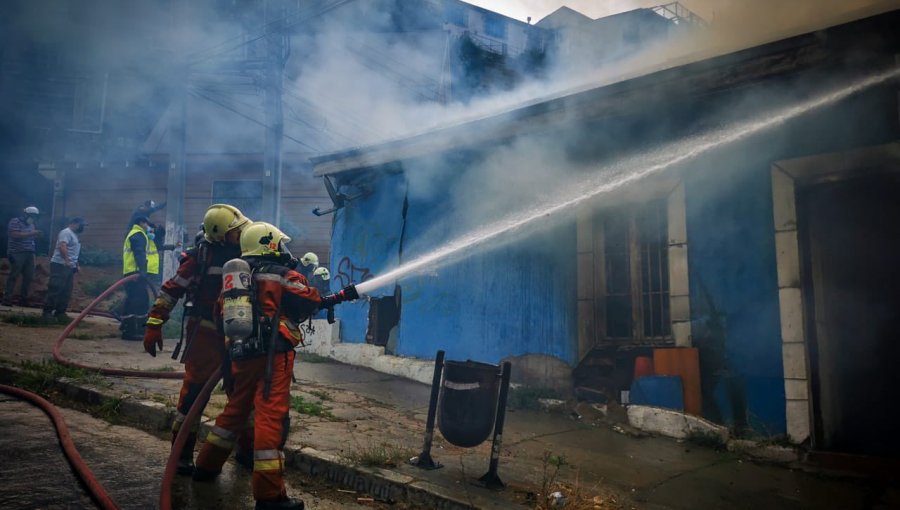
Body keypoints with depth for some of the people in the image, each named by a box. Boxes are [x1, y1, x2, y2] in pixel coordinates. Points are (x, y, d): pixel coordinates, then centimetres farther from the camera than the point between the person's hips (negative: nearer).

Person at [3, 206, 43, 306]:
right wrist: (31, 233, -18)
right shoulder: (15, 221, -3)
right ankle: (7, 299, -4)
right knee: (13, 276, -7)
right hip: (17, 253, -7)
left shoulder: (31, 225, 20)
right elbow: (15, 235, -17)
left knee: (29, 277, 3)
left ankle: (24, 299, 10)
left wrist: (37, 235, 3)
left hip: (29, 254, 7)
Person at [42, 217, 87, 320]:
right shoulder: (66, 232, -8)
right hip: (60, 265, -10)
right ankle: (47, 311, -6)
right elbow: (62, 246, -24)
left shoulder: (74, 235, 22)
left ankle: (60, 312, 11)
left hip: (70, 267, 10)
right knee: (55, 290, -9)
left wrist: (76, 265, 22)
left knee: (66, 292, 8)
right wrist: (66, 260, -32)